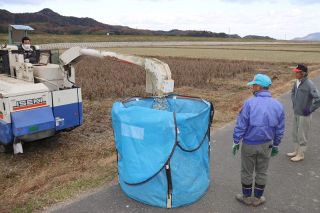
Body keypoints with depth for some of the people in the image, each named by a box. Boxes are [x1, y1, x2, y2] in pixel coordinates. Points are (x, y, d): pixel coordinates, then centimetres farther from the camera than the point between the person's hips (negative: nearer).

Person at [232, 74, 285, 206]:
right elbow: (279, 129, 3)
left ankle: (247, 197, 29)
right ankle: (257, 198, 31)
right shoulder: (277, 105, -5)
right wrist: (276, 145, 15)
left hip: (249, 144, -3)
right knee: (261, 172, 17)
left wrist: (236, 142, -4)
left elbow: (241, 125, -16)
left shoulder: (250, 103, -20)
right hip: (266, 145, 4)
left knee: (247, 172, 14)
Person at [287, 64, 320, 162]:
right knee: (295, 133, 19)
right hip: (296, 113, 8)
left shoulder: (309, 85, -23)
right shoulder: (296, 82, 0)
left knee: (302, 135, 5)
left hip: (304, 115, -8)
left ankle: (301, 155, 21)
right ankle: (296, 151, 36)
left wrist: (309, 110, -19)